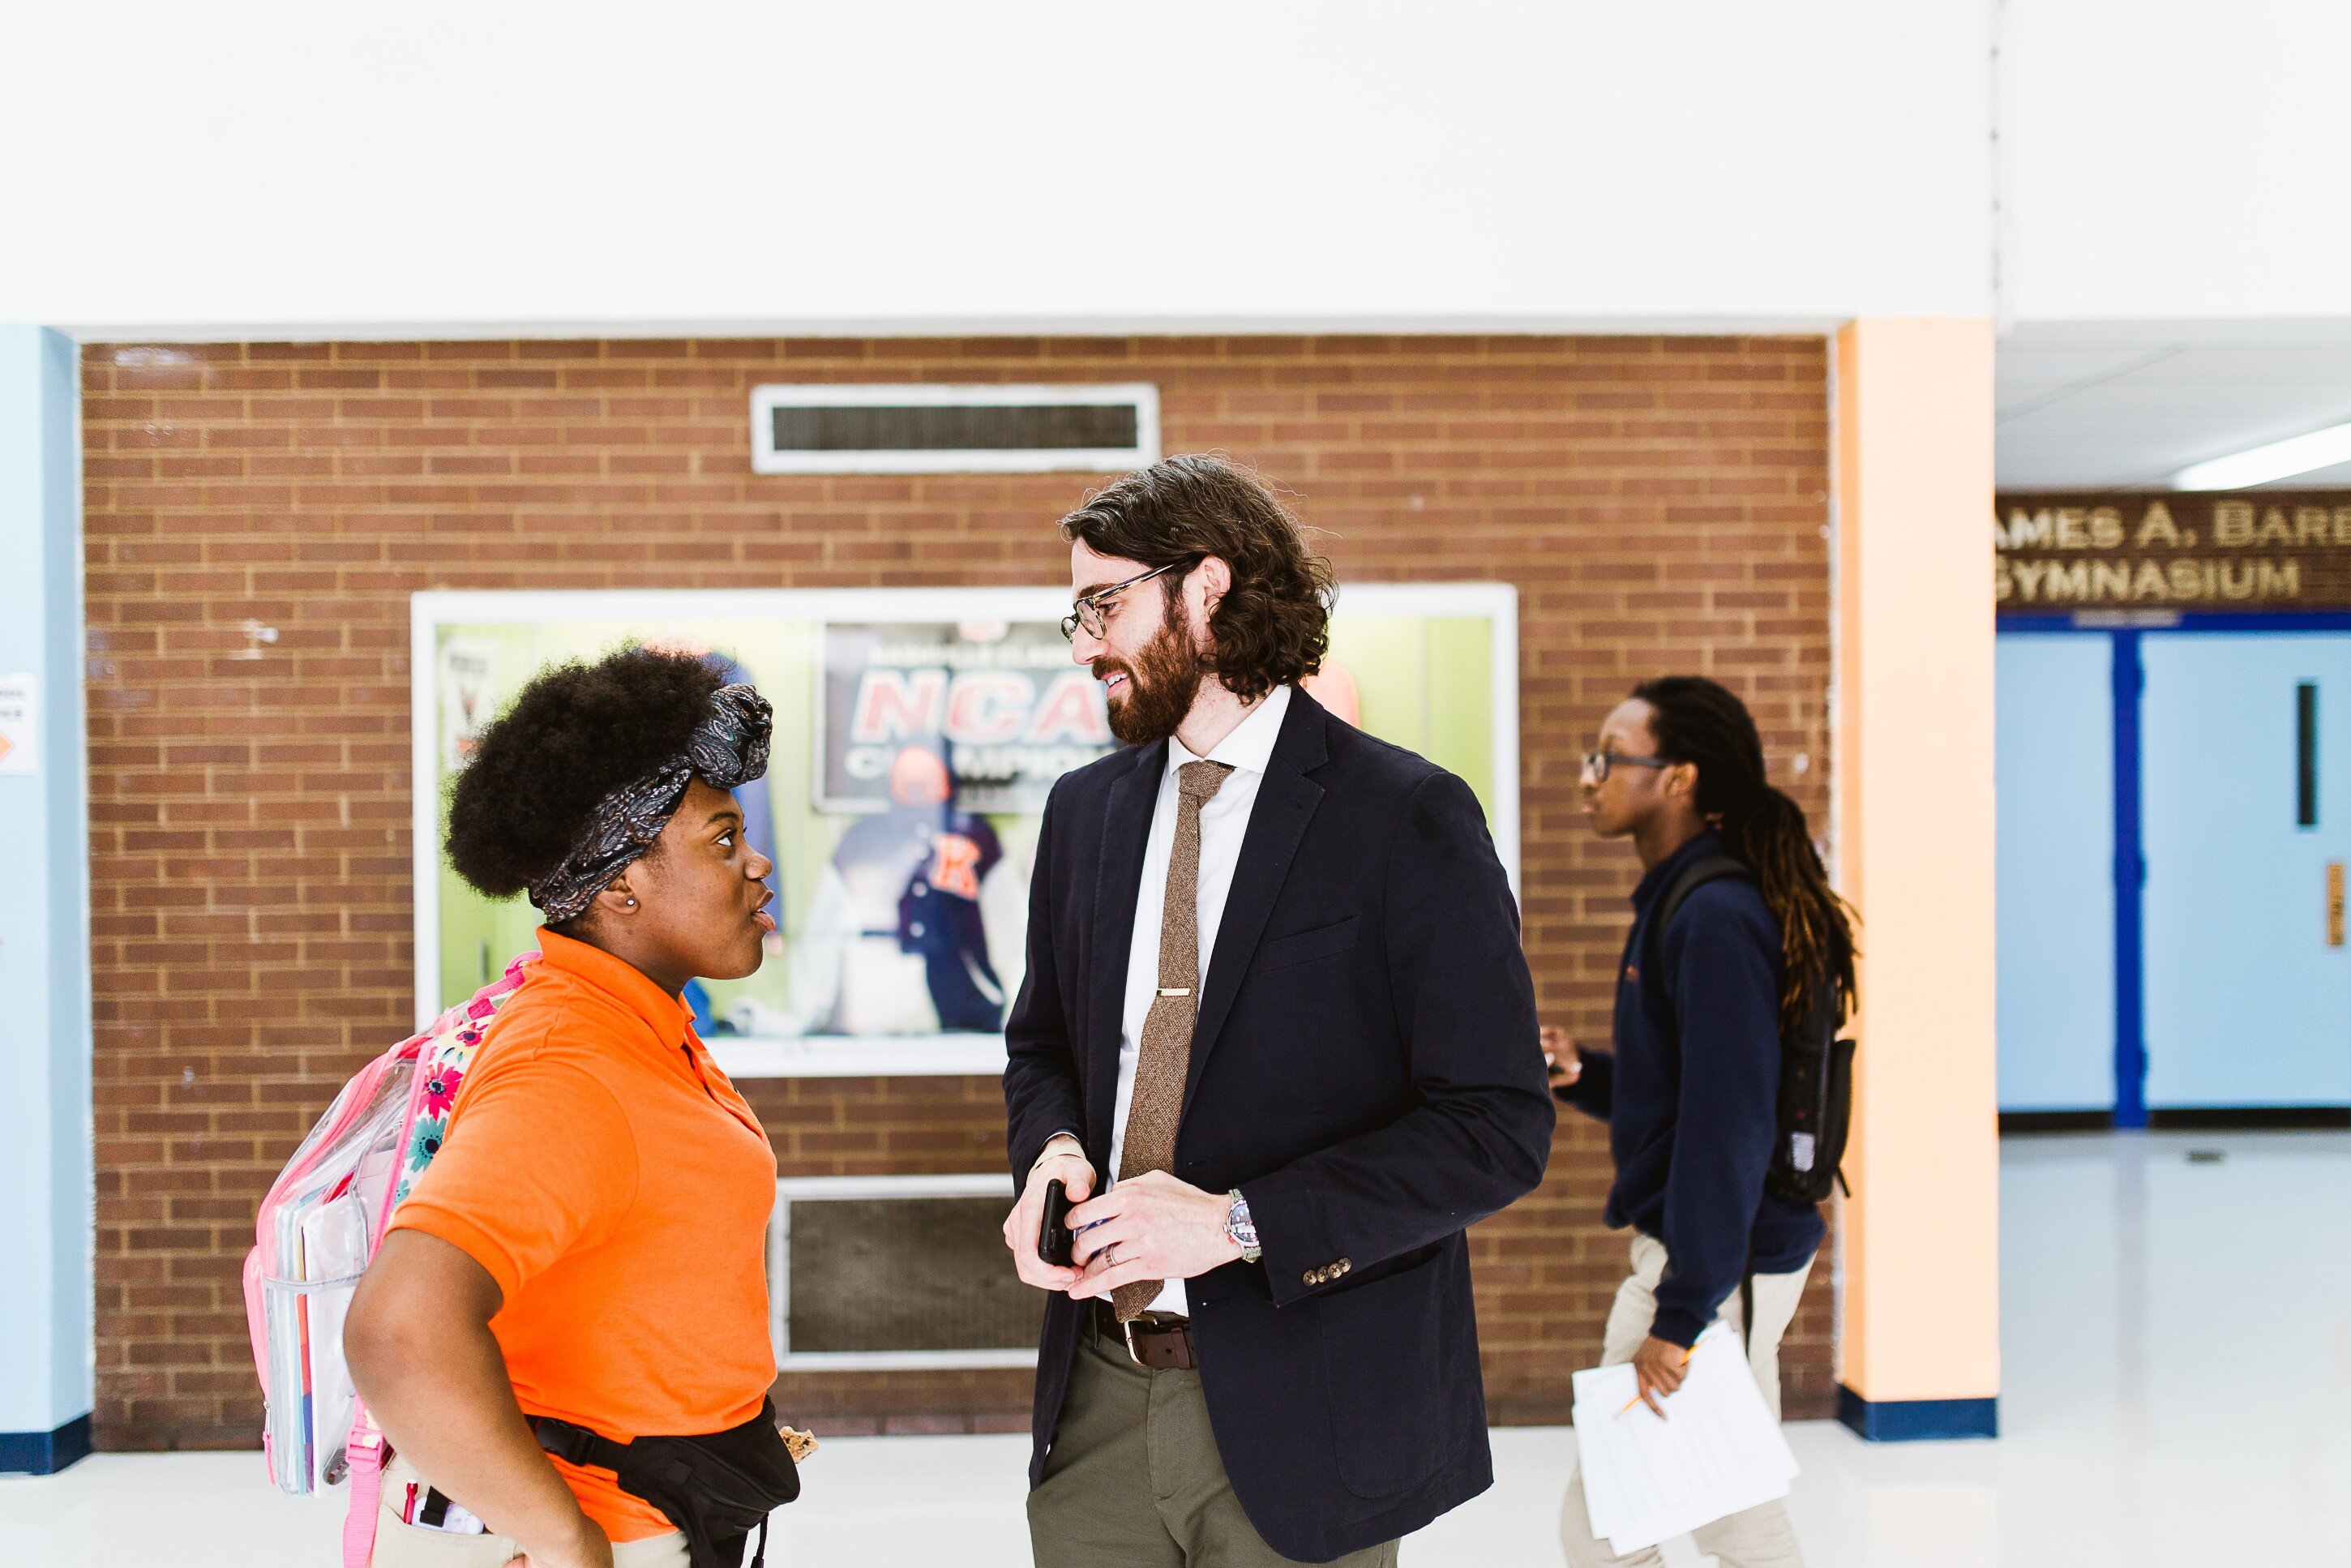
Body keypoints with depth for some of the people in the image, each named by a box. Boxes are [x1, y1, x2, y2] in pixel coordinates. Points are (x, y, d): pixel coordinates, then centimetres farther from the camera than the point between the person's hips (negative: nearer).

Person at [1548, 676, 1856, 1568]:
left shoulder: (1716, 918, -19)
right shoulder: (1677, 903, 13)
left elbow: (1729, 1127, -23)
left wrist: (1684, 1312, -23)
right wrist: (1583, 1075, 3)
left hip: (1722, 1262, -10)